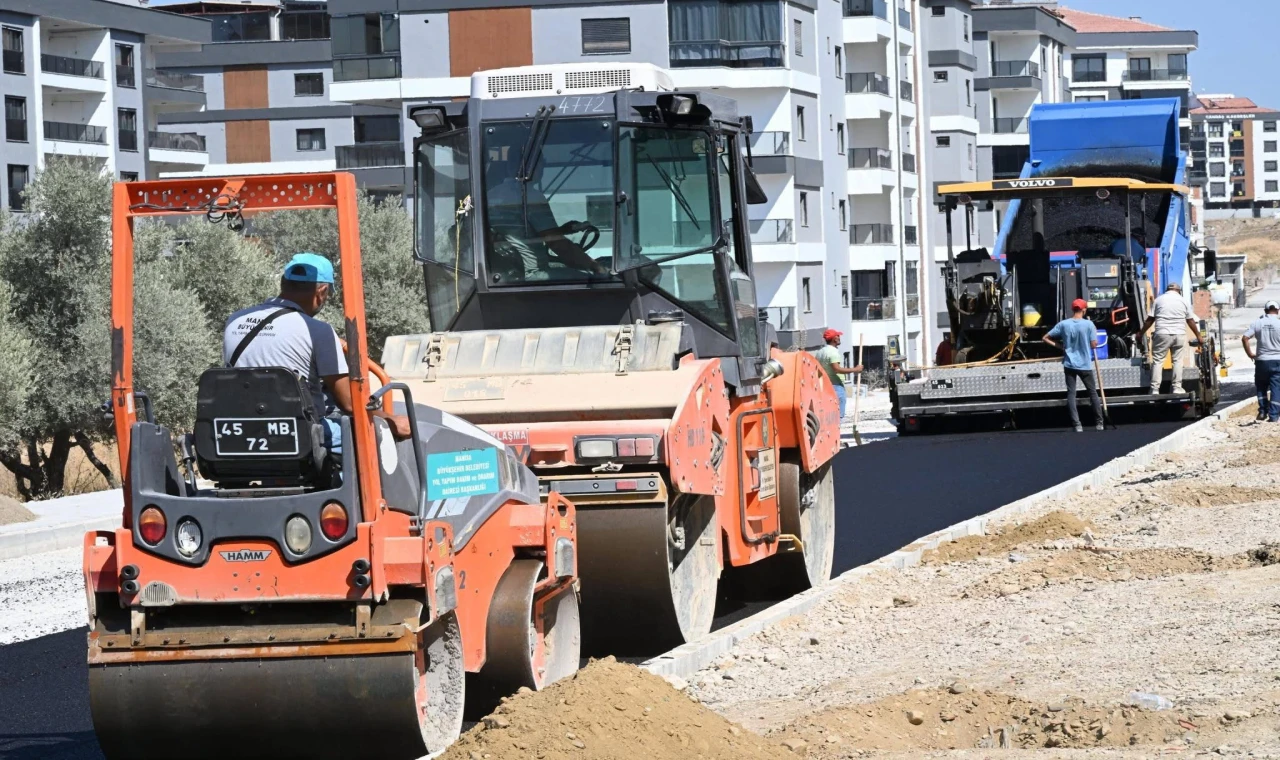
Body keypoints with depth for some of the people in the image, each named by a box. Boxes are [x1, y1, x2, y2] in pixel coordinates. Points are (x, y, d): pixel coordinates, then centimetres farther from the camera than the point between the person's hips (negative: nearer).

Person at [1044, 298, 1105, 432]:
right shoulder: (1088, 324, -9)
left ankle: (1077, 425, -7)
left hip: (1069, 364, 1)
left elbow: (1046, 338, 1)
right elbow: (1093, 345, -6)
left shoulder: (1063, 324, -3)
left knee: (1071, 394, 2)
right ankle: (1099, 423, 16)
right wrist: (1094, 333, 11)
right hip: (1085, 365, -1)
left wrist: (1060, 346, 6)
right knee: (1093, 392, 13)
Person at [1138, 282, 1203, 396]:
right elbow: (1191, 321, 12)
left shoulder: (1159, 300, 6)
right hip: (1179, 335, 1)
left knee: (1157, 361, 1)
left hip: (1162, 335, -1)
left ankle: (1155, 389, -4)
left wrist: (1141, 333, 16)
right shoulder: (1183, 301, 9)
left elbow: (1150, 320, 6)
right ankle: (1177, 387, 7)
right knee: (1177, 361, 9)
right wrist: (1198, 336, 21)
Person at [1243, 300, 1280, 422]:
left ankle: (1263, 411, 12)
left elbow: (1245, 338, -8)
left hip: (1262, 360, 1)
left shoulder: (1258, 323, -1)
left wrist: (1250, 353, 2)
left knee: (1261, 386, 19)